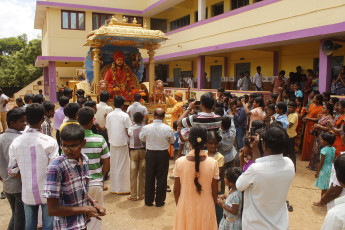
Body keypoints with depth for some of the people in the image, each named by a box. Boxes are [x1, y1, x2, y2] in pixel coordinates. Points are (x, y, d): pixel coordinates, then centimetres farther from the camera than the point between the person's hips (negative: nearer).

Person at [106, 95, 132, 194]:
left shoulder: (109, 115, 3)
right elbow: (128, 131, -10)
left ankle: (114, 187, 22)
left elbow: (107, 129, 8)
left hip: (112, 143, 5)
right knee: (123, 166, 4)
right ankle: (123, 188, 10)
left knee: (113, 165, 13)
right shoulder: (125, 116, -11)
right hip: (122, 143, -5)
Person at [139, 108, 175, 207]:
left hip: (150, 154, 1)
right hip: (163, 154, -1)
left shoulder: (146, 128, -12)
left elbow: (141, 138, 6)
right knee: (162, 178, 12)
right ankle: (159, 201, 21)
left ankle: (149, 201, 25)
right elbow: (172, 141, 1)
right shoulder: (168, 129, -14)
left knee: (149, 178, 14)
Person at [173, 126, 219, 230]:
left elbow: (176, 189, -7)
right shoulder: (213, 163, -16)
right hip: (206, 207, 0)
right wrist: (212, 206, 11)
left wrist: (178, 205, 10)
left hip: (185, 206, 0)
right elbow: (215, 191, -7)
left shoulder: (179, 162, -15)